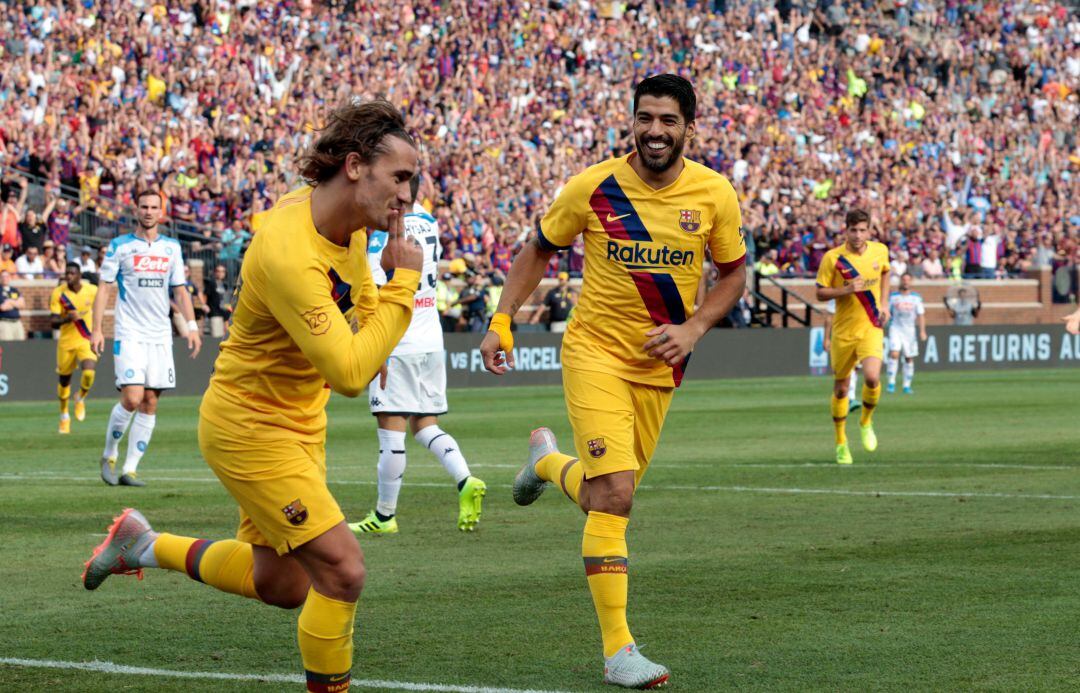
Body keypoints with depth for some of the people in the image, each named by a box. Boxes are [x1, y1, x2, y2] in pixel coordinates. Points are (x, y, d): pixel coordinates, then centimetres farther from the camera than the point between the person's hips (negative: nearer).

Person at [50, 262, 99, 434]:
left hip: (87, 341, -1)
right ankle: (64, 416, 33)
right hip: (66, 342, 1)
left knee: (89, 373, -24)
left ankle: (81, 398, 10)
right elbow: (53, 322, -13)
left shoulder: (92, 290, -4)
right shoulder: (58, 293, -9)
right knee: (64, 379, 10)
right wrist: (68, 318, -32)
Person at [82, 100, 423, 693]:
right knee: (341, 571, -16)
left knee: (280, 587, 17)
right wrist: (404, 284, -30)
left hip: (301, 421, 9)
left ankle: (143, 545, 37)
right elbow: (349, 374, -36)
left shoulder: (349, 225, -4)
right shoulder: (289, 253, -33)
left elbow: (359, 306, 16)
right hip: (250, 427, -9)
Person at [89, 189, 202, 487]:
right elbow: (104, 287, 2)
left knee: (150, 403, 0)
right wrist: (96, 329, -5)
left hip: (160, 336, 4)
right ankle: (109, 455, 7)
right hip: (129, 335, -4)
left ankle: (130, 468, 5)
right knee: (132, 398, -15)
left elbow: (179, 291, 14)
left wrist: (191, 325, 2)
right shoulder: (119, 246, 2)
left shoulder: (172, 247, 11)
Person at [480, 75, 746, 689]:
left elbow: (734, 274, 6)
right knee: (613, 495, -18)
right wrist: (501, 323, -3)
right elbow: (540, 251, 4)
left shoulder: (715, 195, -7)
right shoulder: (593, 188, -11)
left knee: (612, 494, 15)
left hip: (659, 364, 4)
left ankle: (547, 460, 50)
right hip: (596, 352, -4)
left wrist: (692, 329, -10)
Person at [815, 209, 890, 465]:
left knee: (872, 377, -22)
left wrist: (883, 303, 11)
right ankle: (841, 442, 26)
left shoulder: (880, 251, -1)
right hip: (843, 330, 0)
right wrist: (847, 290, -22)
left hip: (871, 327, 0)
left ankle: (866, 422, 8)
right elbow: (820, 293, -6)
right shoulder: (832, 258, -10)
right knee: (841, 387, 8)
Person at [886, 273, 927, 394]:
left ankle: (907, 386, 12)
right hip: (896, 328, -2)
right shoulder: (893, 296, 4)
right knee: (894, 353, -19)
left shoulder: (916, 297, 6)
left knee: (909, 358, 3)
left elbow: (921, 315, 5)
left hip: (910, 330, 2)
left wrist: (922, 331, -4)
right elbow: (886, 312, 9)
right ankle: (891, 383, -14)